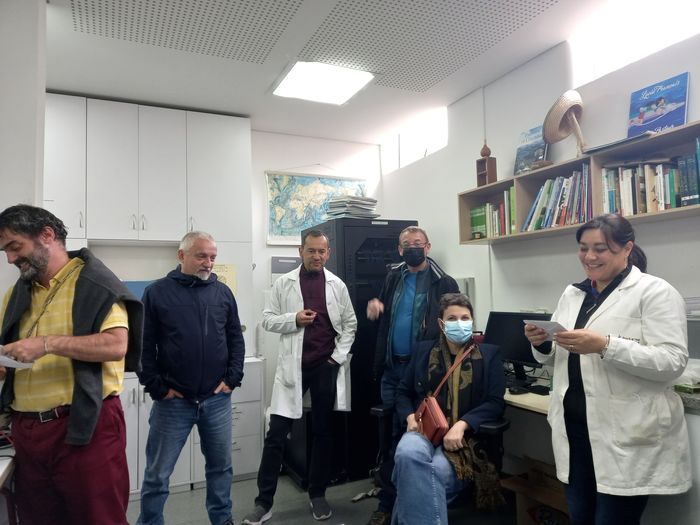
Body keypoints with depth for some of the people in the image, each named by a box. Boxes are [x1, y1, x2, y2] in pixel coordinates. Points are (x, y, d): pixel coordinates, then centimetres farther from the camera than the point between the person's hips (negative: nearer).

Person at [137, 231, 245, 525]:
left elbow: (236, 340, 9)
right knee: (157, 474, 10)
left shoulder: (223, 293, 5)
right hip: (173, 401, -3)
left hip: (217, 400, 3)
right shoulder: (157, 293, -4)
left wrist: (232, 379, 1)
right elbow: (143, 345, -4)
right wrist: (157, 388, -7)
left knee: (221, 466, 17)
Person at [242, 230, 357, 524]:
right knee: (276, 434, 1)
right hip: (293, 365, -1)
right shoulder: (284, 283, 1)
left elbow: (350, 323, 8)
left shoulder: (337, 285, 4)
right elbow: (268, 320, 2)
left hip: (326, 366, 2)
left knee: (323, 432, 11)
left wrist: (339, 356, -2)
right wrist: (293, 319, -15)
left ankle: (317, 495, 28)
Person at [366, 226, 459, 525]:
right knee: (391, 433, 12)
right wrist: (375, 305, -2)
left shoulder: (443, 283, -6)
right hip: (391, 367, 5)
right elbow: (383, 307, 21)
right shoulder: (393, 277, 10)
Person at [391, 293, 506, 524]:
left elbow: (496, 402, 0)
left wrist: (462, 425, -16)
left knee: (436, 472, -36)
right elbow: (403, 392, 19)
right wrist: (410, 416, -4)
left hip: (465, 436, -2)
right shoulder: (424, 351, 15)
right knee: (407, 455, -35)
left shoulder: (489, 354, 9)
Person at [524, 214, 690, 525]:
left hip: (627, 436, -5)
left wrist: (604, 345, -28)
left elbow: (673, 362, -17)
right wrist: (542, 344, -7)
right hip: (574, 427, 6)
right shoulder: (572, 294, 11)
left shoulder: (655, 292, -8)